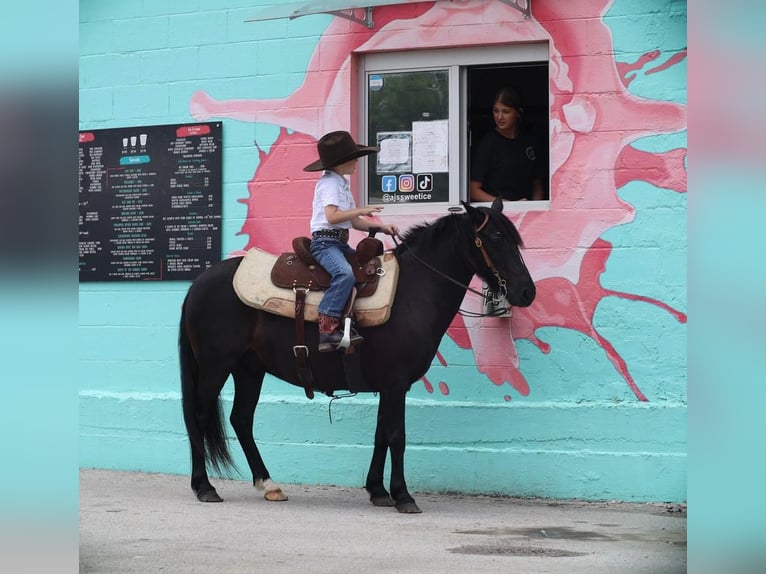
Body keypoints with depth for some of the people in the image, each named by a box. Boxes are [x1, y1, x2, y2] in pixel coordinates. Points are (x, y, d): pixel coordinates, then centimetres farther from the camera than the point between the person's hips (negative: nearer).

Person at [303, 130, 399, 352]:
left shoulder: (342, 184, 22)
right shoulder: (329, 183, -8)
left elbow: (354, 222, 20)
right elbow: (332, 216, -22)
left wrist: (380, 226, 7)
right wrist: (362, 210, -15)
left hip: (340, 242, 10)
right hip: (325, 241, -10)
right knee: (345, 274, -33)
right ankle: (327, 330, -35)